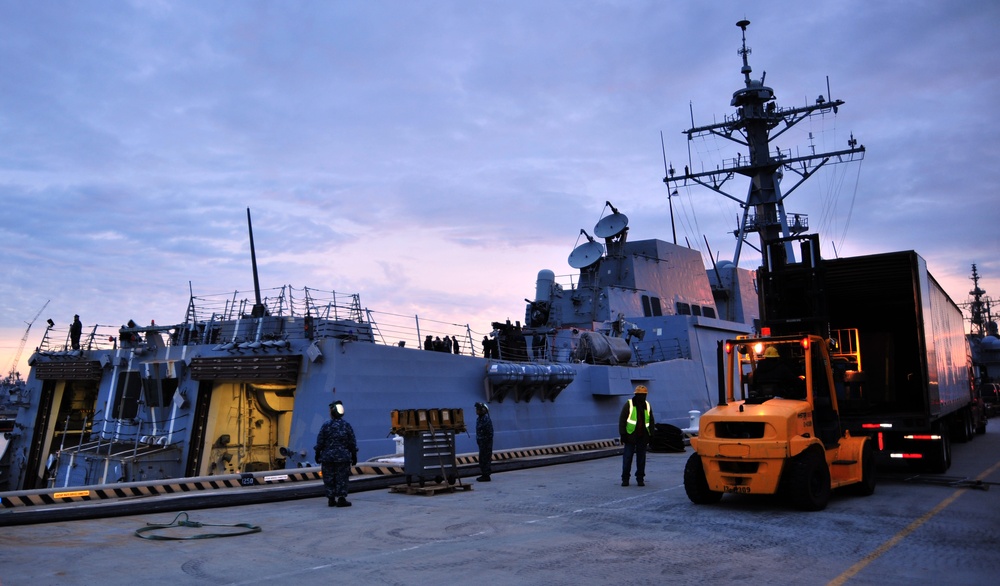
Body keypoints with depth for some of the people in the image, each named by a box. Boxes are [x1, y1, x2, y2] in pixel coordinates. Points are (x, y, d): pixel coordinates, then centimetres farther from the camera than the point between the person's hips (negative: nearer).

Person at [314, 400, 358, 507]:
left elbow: (320, 442, -3)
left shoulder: (326, 426, -5)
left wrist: (317, 454, 9)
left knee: (329, 478, 8)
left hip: (328, 457, 0)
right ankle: (341, 499, 1)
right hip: (343, 457, 0)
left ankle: (331, 499, 10)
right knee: (341, 478, 4)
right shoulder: (347, 426, -1)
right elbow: (352, 443, 2)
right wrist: (354, 456, 9)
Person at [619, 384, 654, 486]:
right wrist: (622, 434, -9)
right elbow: (622, 420, -4)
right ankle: (625, 479, 8)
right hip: (630, 436, -3)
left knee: (641, 459, 7)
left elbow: (651, 422, 16)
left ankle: (640, 479, 17)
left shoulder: (647, 406, 10)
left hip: (643, 437, 4)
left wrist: (651, 435, 11)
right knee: (627, 458, -1)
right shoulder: (629, 404, -3)